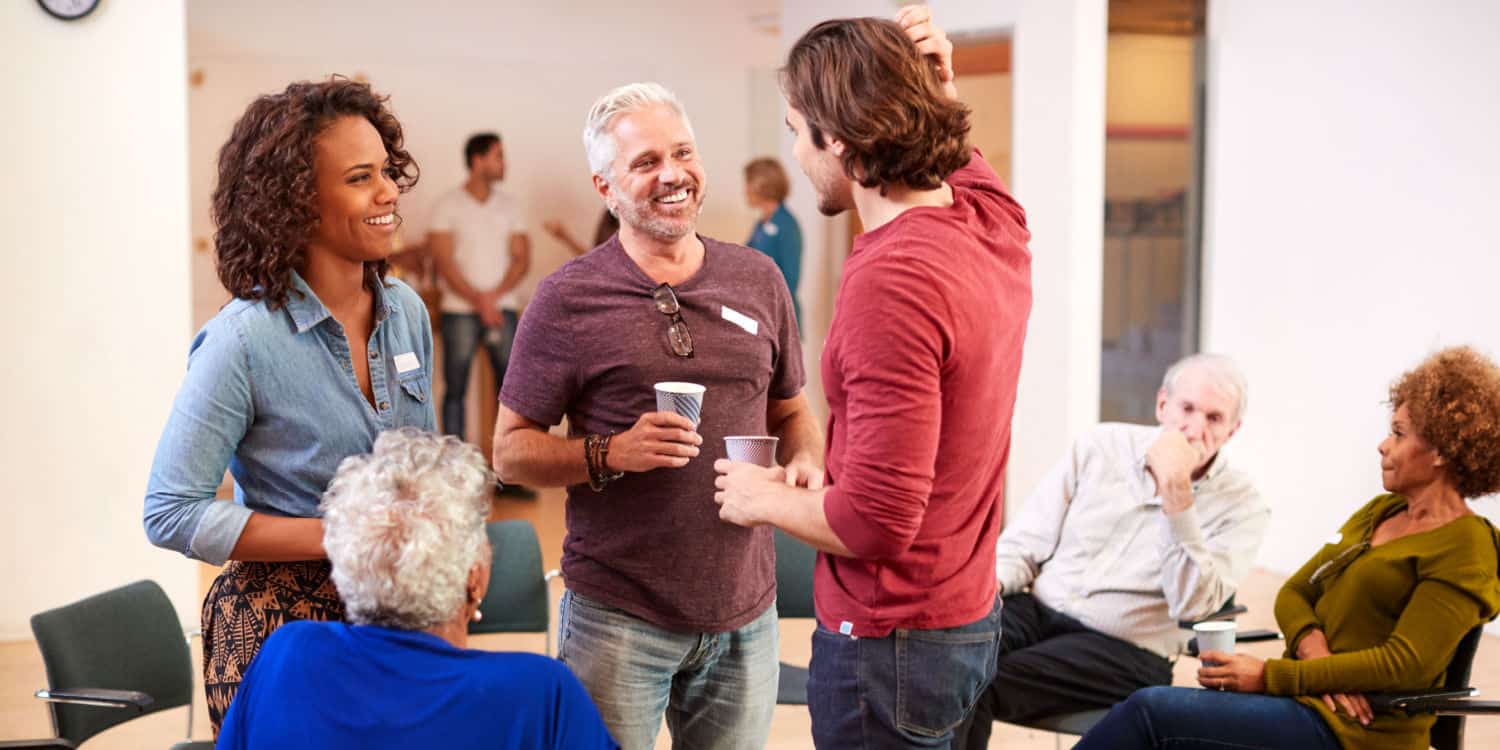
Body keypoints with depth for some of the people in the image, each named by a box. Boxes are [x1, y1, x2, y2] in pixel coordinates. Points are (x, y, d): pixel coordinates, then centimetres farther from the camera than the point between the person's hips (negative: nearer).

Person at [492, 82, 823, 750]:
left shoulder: (757, 280, 7)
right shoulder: (567, 300, -5)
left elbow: (791, 412, 17)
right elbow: (511, 451, -2)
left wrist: (806, 464, -5)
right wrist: (611, 454, -19)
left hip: (746, 612, 4)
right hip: (617, 616, -3)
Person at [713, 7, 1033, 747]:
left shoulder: (891, 282, -26)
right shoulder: (996, 224, 0)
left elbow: (876, 521, -27)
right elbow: (960, 160, 27)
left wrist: (764, 499, -9)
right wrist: (937, 88, 7)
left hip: (890, 639, -9)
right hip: (971, 616, 9)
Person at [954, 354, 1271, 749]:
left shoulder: (1241, 505, -2)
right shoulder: (1102, 446, 8)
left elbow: (1192, 604, -17)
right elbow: (1026, 541, 9)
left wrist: (1176, 492, -21)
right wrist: (992, 579, -13)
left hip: (1125, 652, -3)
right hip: (1037, 611, 3)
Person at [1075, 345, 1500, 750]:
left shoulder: (1464, 548, -8)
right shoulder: (1380, 512, 18)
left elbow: (1405, 664, -17)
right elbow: (1294, 593, 17)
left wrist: (1269, 674, -18)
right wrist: (1312, 646, -8)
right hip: (1303, 697, 7)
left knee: (1151, 709, -21)